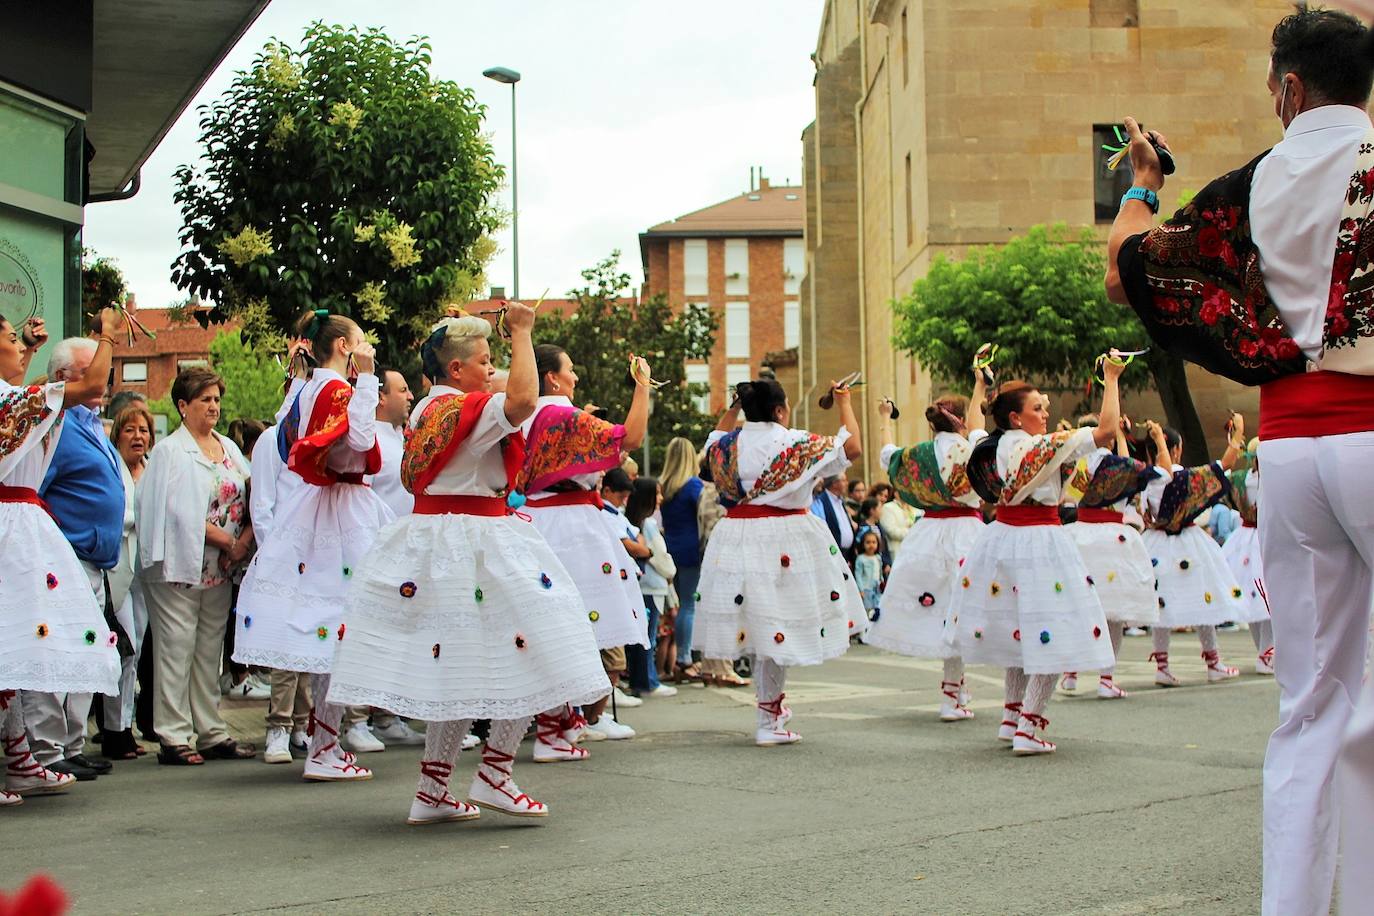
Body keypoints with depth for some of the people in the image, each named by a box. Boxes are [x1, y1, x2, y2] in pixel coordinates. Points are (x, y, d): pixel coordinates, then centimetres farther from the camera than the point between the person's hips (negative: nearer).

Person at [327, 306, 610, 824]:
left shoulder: (425, 409, 15)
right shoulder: (469, 408, -13)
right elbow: (522, 399, -31)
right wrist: (521, 332, -18)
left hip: (428, 537, 10)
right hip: (475, 543, -10)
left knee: (455, 672, 13)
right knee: (523, 651, -3)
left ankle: (432, 793, 14)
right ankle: (493, 776, -5)